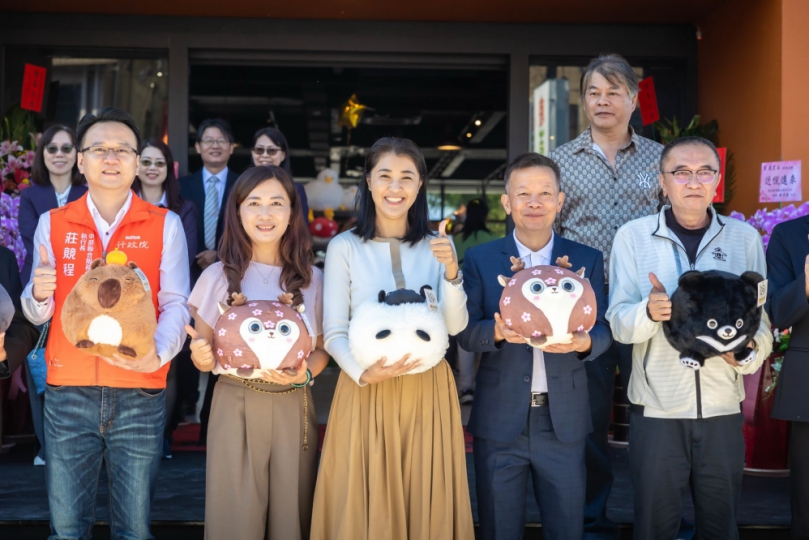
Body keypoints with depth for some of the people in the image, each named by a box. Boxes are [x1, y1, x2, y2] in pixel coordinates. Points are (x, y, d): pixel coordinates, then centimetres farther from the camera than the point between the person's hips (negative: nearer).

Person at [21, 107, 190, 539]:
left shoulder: (165, 225, 4)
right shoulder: (52, 224, 8)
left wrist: (157, 353, -22)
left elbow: (175, 304, -3)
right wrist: (39, 294, -15)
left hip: (140, 395, -1)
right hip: (68, 393, 1)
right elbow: (37, 313, 8)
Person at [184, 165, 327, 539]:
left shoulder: (311, 279, 3)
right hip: (234, 406, -1)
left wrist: (304, 374, -12)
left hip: (294, 409, 1)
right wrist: (201, 358, -17)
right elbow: (203, 353, 6)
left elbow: (321, 350, 9)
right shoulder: (218, 276, 0)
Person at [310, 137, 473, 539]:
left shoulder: (437, 246, 5)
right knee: (365, 505, 7)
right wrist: (364, 374, -21)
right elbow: (334, 333, -4)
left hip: (429, 391, 2)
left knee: (427, 505, 10)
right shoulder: (344, 247, -4)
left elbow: (455, 326, -3)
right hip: (366, 391, -2)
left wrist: (451, 272, -18)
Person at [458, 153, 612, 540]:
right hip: (499, 419, -1)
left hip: (564, 420, 1)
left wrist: (583, 342, -22)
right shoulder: (480, 259, 1)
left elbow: (604, 330, 1)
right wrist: (497, 332, -25)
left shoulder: (587, 260, 4)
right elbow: (465, 333, -4)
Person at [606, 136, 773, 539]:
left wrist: (749, 351, -17)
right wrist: (649, 312, -28)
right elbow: (619, 322, -7)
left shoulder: (745, 238, 4)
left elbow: (762, 320, 4)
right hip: (656, 409, -2)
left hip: (723, 409, 2)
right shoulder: (633, 236, -2)